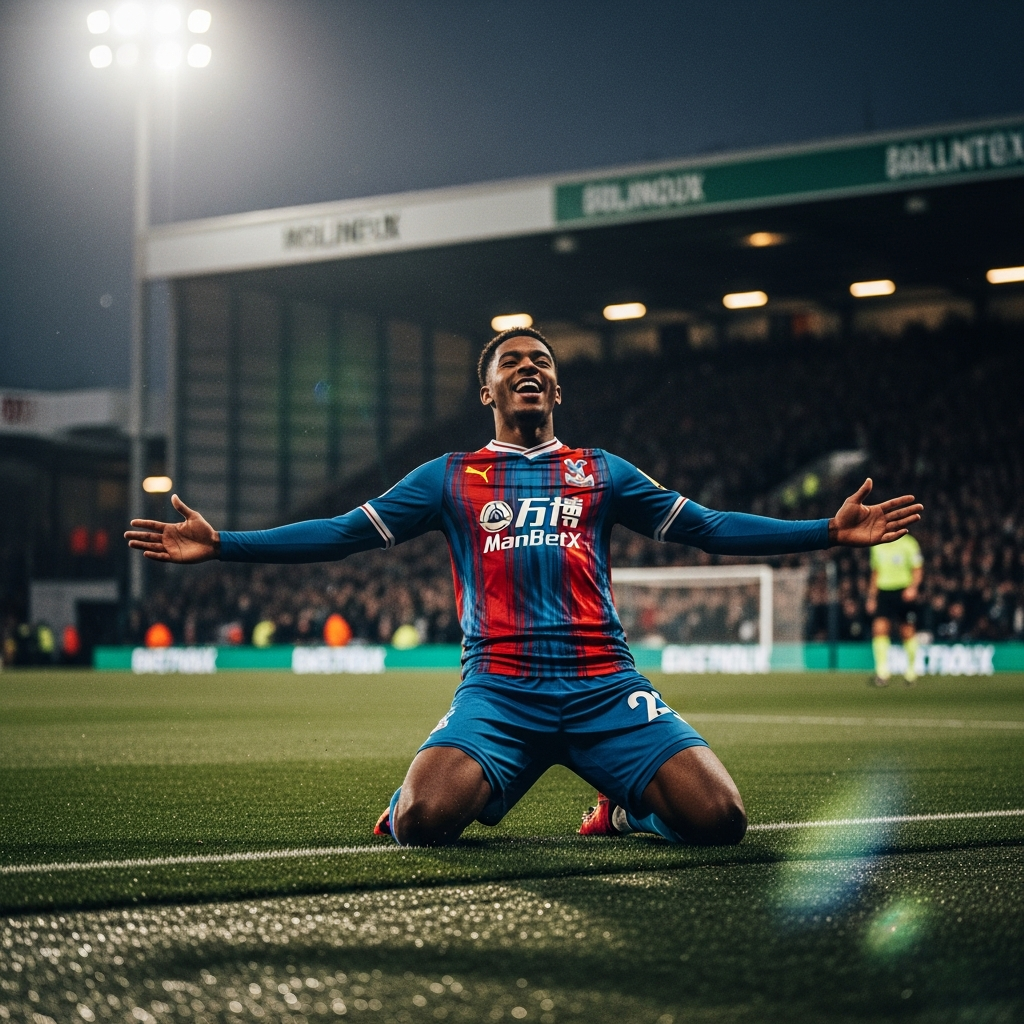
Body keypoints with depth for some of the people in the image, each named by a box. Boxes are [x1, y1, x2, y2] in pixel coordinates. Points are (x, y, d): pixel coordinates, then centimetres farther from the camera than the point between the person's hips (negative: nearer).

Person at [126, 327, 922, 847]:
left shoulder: (601, 473, 19)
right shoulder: (452, 478, 16)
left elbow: (706, 528, 17)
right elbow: (343, 533, 12)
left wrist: (829, 531, 10)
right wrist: (220, 545, 4)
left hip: (605, 687, 2)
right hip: (499, 689, -1)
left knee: (719, 818, -18)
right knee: (425, 817, -30)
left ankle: (629, 804, 18)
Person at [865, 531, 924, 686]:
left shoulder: (908, 543, -3)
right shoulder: (877, 546, 12)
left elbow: (918, 569, -3)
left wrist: (913, 587, -21)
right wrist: (871, 597, 17)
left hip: (904, 593, -3)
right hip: (883, 591, 4)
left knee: (908, 632, 3)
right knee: (879, 628, -14)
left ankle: (911, 671, 20)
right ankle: (882, 673, -16)